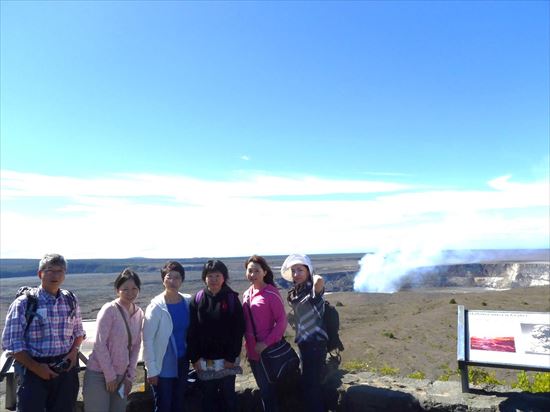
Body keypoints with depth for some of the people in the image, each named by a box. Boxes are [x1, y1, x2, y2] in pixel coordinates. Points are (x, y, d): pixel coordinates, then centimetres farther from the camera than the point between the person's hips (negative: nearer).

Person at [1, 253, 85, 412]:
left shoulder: (71, 300, 4)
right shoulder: (23, 303, -8)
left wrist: (74, 351, -4)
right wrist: (36, 368, -15)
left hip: (66, 368, 4)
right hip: (34, 371, -4)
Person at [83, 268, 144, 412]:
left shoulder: (139, 313, 2)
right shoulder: (109, 310, -14)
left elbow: (136, 346, 7)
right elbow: (100, 345, -15)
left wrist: (130, 376, 5)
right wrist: (110, 375, -12)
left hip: (121, 376, 5)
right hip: (99, 374, -5)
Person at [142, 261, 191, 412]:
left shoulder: (188, 302, 0)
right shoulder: (156, 306, -13)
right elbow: (147, 340, -12)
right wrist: (152, 370, -13)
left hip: (182, 364, 4)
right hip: (163, 367, -4)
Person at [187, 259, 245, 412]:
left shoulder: (232, 299, -5)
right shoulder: (197, 300, -1)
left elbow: (239, 330, -7)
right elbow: (192, 331, -1)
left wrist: (232, 356, -11)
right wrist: (194, 358, -5)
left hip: (227, 359, -1)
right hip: (204, 360, 1)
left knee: (228, 396, 9)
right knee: (208, 397, 11)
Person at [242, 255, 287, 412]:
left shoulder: (271, 293, -13)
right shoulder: (246, 294, 7)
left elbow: (282, 321, -14)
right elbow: (245, 322, 12)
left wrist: (267, 343, -20)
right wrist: (247, 343, 2)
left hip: (267, 351, -6)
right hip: (252, 352, 6)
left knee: (268, 392, 3)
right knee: (263, 390, 18)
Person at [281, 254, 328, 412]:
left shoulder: (313, 290, -16)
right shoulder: (294, 294, 9)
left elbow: (320, 281, -40)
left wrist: (313, 275, -21)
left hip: (316, 343, -9)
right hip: (303, 342, 9)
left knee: (311, 384, -4)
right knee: (307, 384, 18)